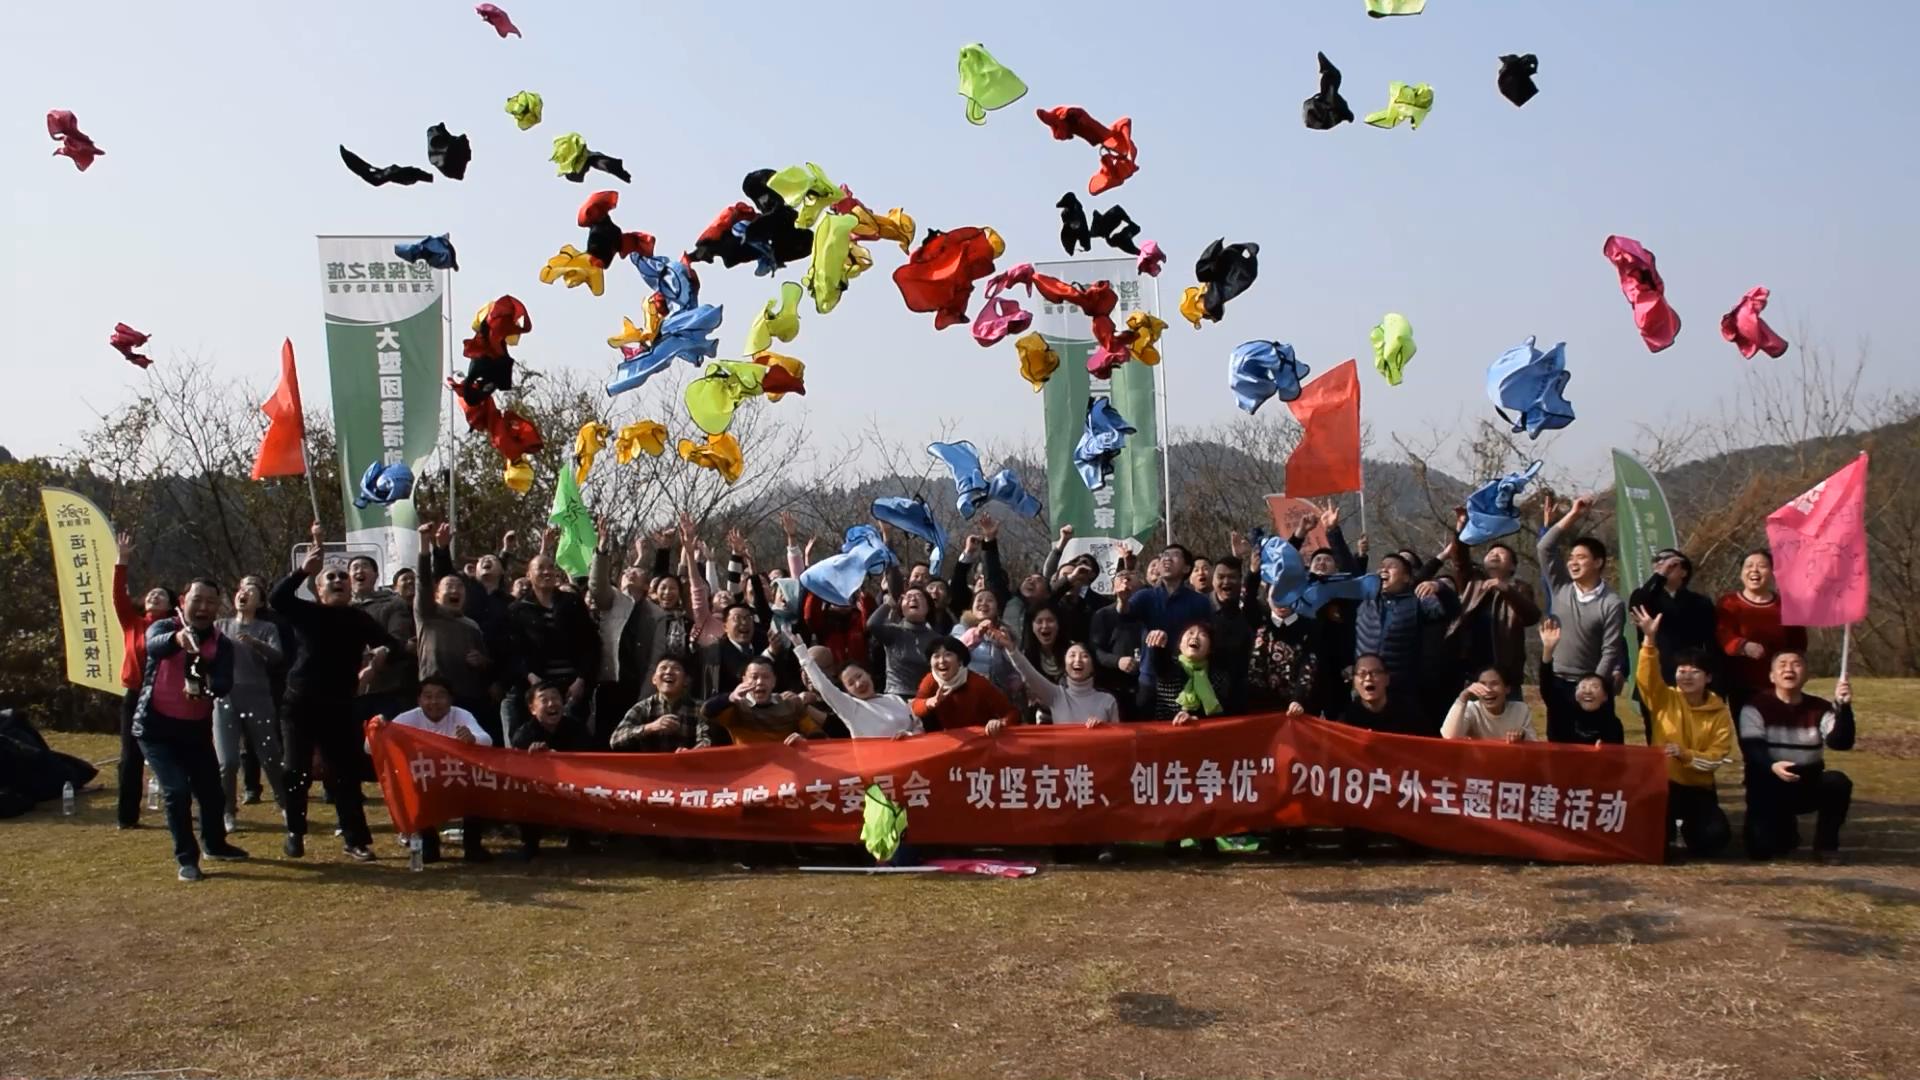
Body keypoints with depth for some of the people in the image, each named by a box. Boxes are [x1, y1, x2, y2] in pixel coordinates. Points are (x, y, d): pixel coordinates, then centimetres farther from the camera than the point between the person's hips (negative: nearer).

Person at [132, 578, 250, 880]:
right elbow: (154, 645, -33)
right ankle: (186, 858, 2)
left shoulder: (221, 644, -1)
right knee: (177, 790, -13)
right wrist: (177, 638, -57)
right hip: (155, 726, -3)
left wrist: (208, 686, -41)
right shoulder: (164, 627, -8)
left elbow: (226, 683, -17)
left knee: (211, 789, 11)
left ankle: (215, 844, 37)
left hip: (196, 728, 4)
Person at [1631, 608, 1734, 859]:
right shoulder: (1665, 699, -3)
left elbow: (1718, 757, -7)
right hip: (1663, 782, -1)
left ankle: (1689, 828, 21)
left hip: (1698, 787, 2)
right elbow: (1646, 677, -23)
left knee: (1715, 837, -19)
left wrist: (1685, 754, -25)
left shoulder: (1720, 713, -2)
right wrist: (1649, 639, -37)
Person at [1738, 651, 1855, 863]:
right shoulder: (1756, 707, -6)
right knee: (1762, 848, -21)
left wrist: (1843, 707, -31)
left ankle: (1826, 844, -8)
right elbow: (1751, 748, -18)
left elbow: (1841, 742, -16)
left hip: (1808, 785, 2)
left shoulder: (1820, 708, 2)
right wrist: (1771, 766, -39)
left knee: (1838, 782, -31)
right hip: (1769, 788, -2)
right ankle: (1783, 828, 19)